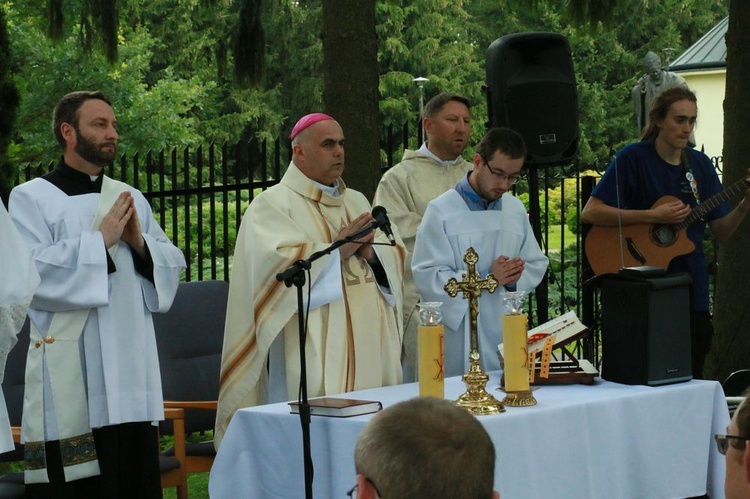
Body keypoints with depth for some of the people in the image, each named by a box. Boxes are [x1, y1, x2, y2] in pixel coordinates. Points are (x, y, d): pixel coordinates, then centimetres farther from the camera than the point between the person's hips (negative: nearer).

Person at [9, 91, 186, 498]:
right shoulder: (31, 199, 0)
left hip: (130, 372, 5)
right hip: (69, 382, -5)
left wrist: (141, 244, -5)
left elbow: (172, 265, 14)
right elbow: (31, 272, -14)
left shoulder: (130, 199, 17)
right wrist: (99, 240, -12)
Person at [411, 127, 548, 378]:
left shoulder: (516, 209, 13)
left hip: (507, 330, 5)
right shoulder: (442, 211, -6)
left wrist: (515, 278, -5)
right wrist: (486, 278, -17)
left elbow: (537, 264, 17)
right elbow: (427, 277, -12)